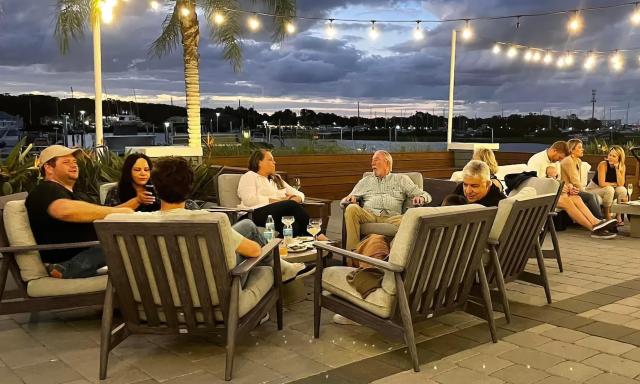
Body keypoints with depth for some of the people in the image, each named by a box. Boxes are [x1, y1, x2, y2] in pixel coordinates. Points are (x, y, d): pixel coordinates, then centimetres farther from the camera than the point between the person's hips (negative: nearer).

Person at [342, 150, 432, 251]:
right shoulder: (365, 181, 27)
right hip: (369, 215, 2)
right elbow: (345, 200, 22)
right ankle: (353, 250, -29)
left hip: (391, 217, -1)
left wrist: (421, 198, -9)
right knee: (351, 208, -29)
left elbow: (425, 195, 17)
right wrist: (350, 198, -3)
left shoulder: (401, 179, 23)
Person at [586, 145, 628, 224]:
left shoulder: (622, 167, -5)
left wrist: (617, 168, -22)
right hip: (593, 189, -5)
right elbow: (602, 183, -28)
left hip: (608, 191, 5)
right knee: (609, 189, -32)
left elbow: (621, 184, -18)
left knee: (622, 189, -22)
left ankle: (619, 216, -11)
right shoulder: (603, 164, -20)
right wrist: (615, 184, -13)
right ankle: (608, 217, -20)